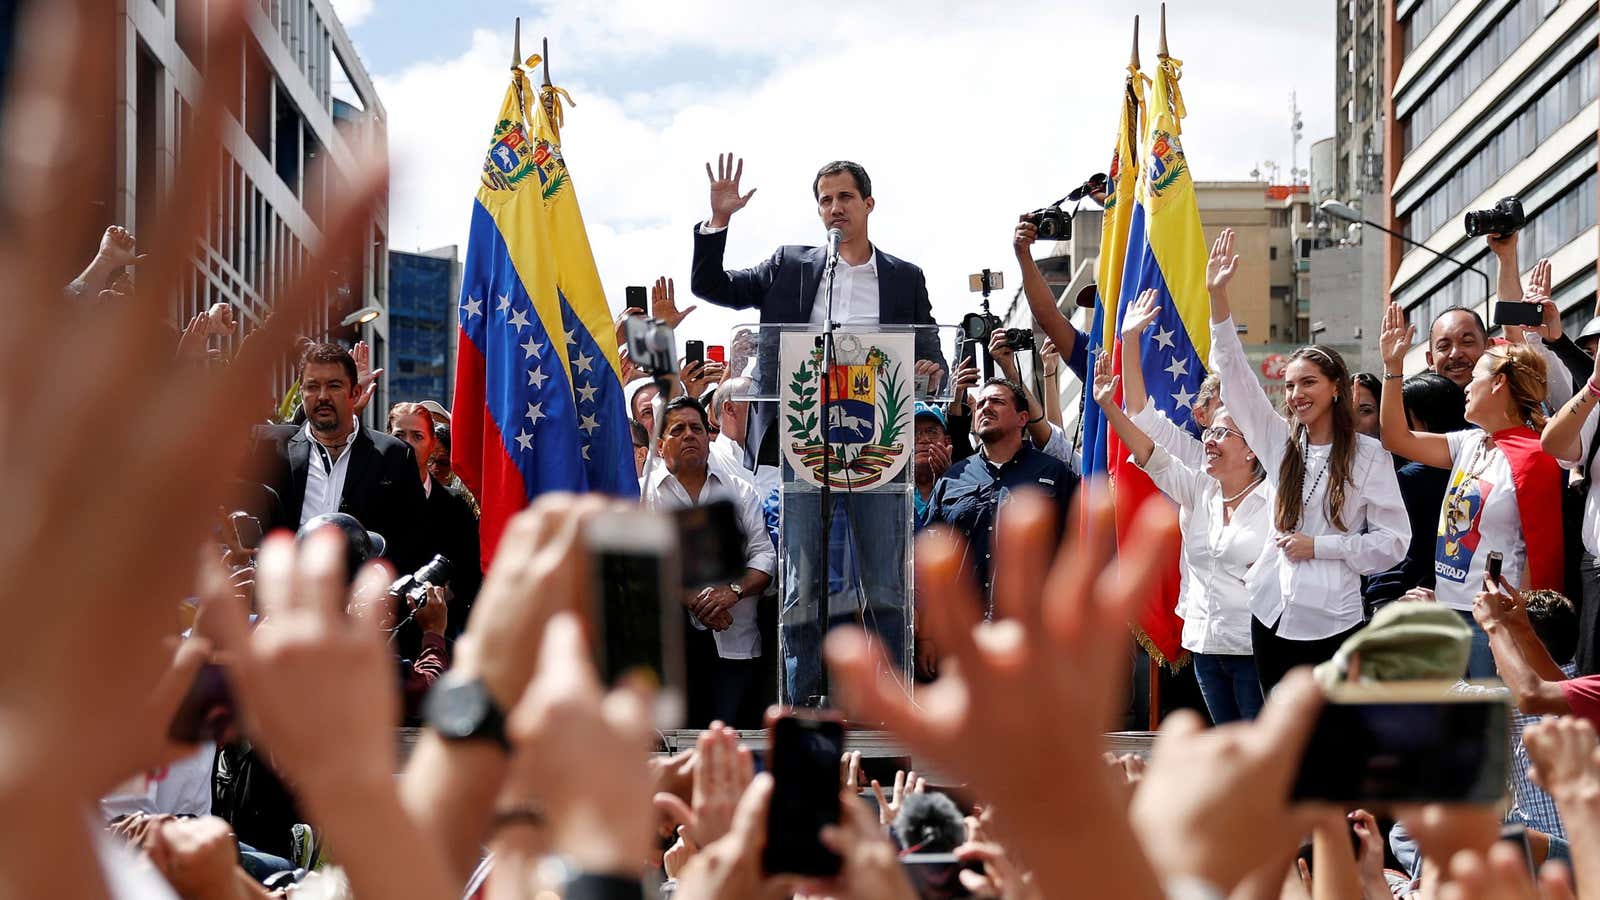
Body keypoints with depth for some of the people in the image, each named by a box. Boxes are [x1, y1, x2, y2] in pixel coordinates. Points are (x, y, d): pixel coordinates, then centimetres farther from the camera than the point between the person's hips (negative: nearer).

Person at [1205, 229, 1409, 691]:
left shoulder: (1368, 455, -4)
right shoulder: (1280, 443, 8)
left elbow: (1394, 540, -6)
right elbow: (1234, 374, 4)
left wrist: (1319, 546, -12)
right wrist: (1216, 294, -4)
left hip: (1333, 622, -5)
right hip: (1272, 616, 5)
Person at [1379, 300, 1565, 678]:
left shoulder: (1532, 458, -13)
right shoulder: (1470, 444, 11)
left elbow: (1545, 554, -14)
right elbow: (1398, 439, 18)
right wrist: (1392, 366, 13)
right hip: (1449, 613, 8)